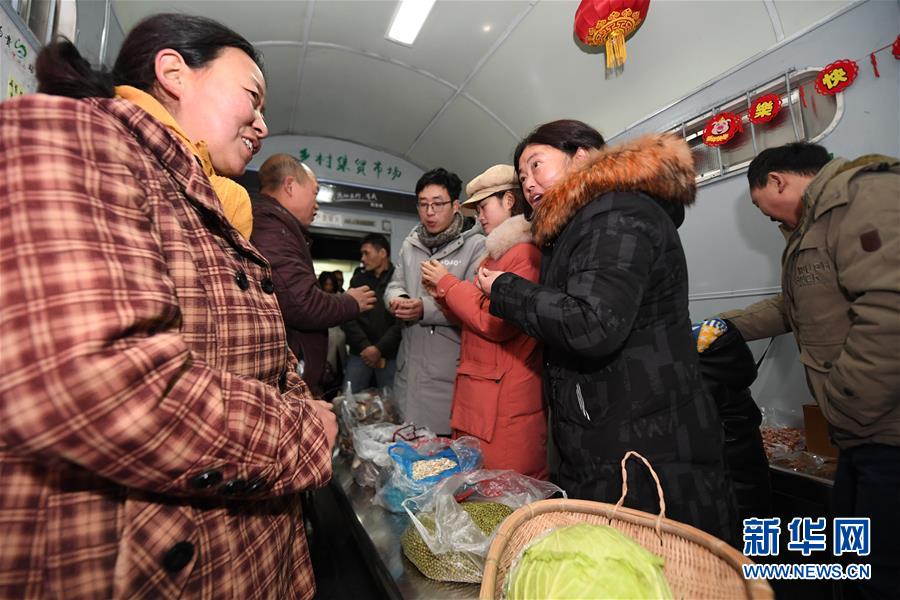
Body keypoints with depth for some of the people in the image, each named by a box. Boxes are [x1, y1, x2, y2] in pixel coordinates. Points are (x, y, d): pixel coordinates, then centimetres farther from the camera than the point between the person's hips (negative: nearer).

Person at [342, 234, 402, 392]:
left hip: (390, 355, -3)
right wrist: (364, 346, -9)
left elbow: (402, 322, -10)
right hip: (360, 353, 3)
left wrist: (379, 348, -13)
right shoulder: (358, 279, 10)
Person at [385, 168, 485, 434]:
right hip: (410, 365, 6)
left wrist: (426, 309, -23)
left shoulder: (476, 245, -8)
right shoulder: (410, 244, 13)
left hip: (450, 371, -6)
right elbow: (395, 284, 15)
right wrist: (397, 299, -8)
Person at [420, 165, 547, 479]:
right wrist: (443, 294, 4)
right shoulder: (496, 254, 16)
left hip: (506, 401, -9)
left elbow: (497, 323, -21)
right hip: (477, 393, 9)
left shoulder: (526, 253, -14)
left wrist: (448, 282, -9)